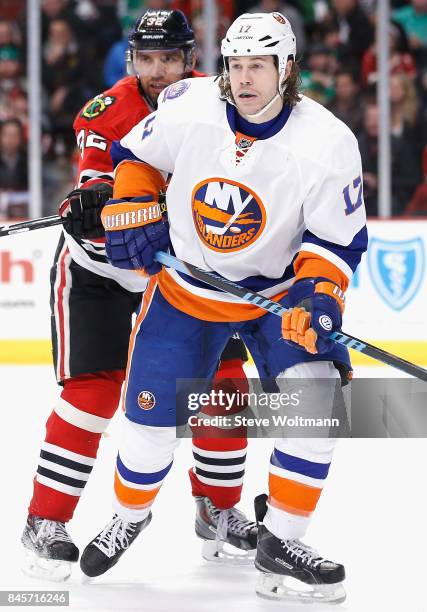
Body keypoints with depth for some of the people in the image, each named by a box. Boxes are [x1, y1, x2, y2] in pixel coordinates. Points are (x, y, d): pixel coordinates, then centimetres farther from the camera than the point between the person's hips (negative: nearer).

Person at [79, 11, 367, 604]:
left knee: (314, 399, -20)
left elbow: (336, 240, -15)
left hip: (278, 287, -1)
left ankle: (281, 539, -8)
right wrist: (133, 216, -9)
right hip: (185, 285, 1)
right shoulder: (186, 108, -17)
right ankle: (129, 513, 32)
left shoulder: (327, 143, -22)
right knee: (152, 416, 2)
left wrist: (316, 298, -29)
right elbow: (136, 156, 3)